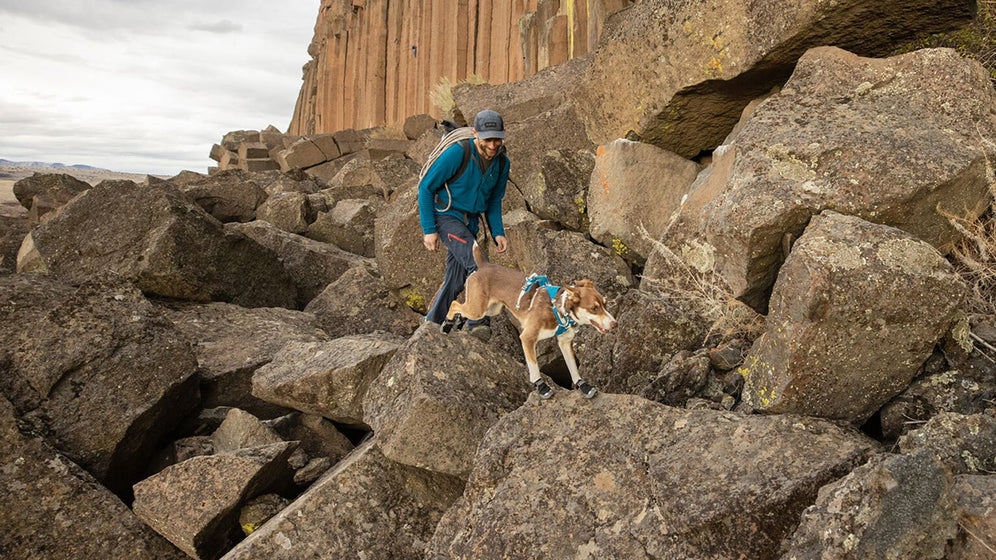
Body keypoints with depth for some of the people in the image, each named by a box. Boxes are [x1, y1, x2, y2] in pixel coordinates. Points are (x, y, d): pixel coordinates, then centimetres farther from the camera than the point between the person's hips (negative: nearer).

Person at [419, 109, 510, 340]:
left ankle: (432, 322, 27)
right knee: (479, 265, -23)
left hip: (470, 223, 7)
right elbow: (426, 187, -14)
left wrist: (498, 233, -4)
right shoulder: (457, 153, -21)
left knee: (456, 281, 10)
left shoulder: (502, 163, -3)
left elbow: (494, 201, 10)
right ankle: (477, 321, -14)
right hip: (445, 216, -6)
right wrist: (428, 229, -17)